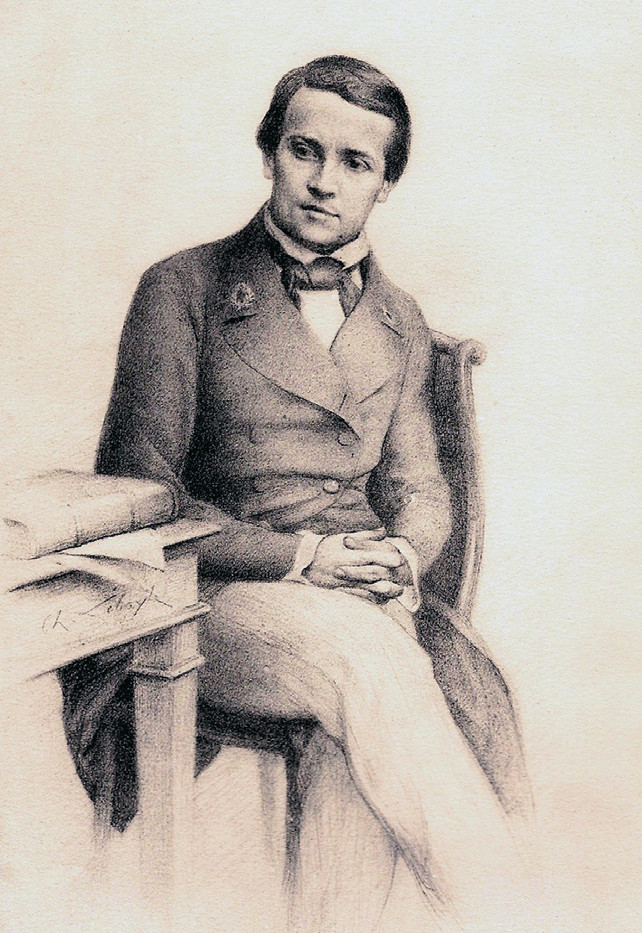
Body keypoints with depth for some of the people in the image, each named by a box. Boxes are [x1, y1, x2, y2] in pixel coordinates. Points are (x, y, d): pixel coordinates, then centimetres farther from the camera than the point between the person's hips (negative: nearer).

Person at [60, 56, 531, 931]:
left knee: (361, 741, -32)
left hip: (363, 605, 3)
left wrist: (401, 559, -8)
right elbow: (138, 489, -5)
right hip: (217, 603, -3)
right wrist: (299, 556, -15)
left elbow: (421, 487, 17)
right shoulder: (184, 289, 2)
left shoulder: (400, 323, 17)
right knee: (363, 657, -35)